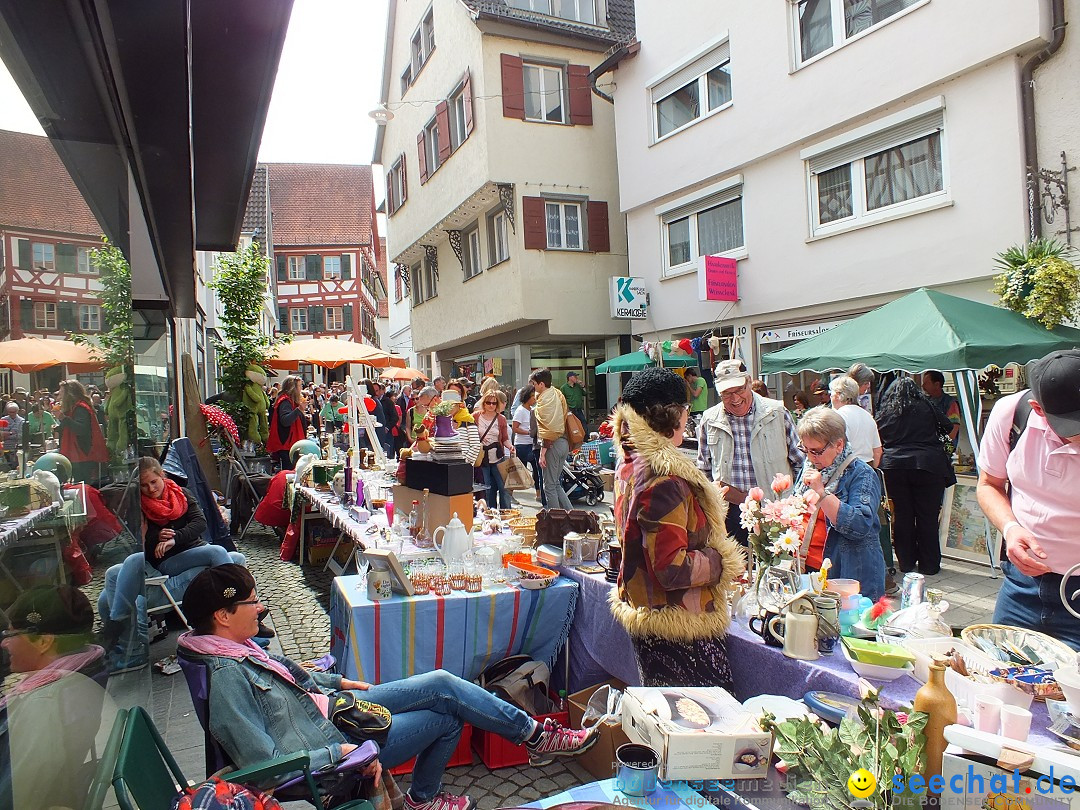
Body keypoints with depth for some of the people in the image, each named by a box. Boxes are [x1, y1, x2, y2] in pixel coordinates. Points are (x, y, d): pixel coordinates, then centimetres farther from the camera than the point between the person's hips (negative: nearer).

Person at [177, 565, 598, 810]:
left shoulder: (235, 647, 0)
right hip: (331, 744, -8)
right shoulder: (226, 678, -27)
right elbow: (264, 763, -29)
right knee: (448, 715, -5)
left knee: (442, 684, -2)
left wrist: (338, 681, 16)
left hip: (330, 706, 8)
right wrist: (342, 753, -26)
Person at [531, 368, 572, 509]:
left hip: (552, 444, -9)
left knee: (549, 486, 0)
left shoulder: (544, 399, -13)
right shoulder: (558, 394, 14)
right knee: (556, 484, 18)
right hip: (564, 442, 9)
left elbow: (547, 427, -20)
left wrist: (543, 451, -20)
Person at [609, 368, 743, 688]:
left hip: (641, 611, 10)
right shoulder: (664, 478, -27)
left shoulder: (629, 463, 4)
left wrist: (709, 498, 17)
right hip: (677, 629, -10)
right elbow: (674, 568, -29)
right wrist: (722, 561, -13)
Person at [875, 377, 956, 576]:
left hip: (893, 466, 2)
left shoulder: (885, 413, 6)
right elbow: (947, 426, 12)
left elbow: (878, 441, 10)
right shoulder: (927, 408, 2)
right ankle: (928, 565, 12)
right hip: (927, 465, -2)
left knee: (902, 516, 9)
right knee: (927, 518, 5)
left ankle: (906, 563, 16)